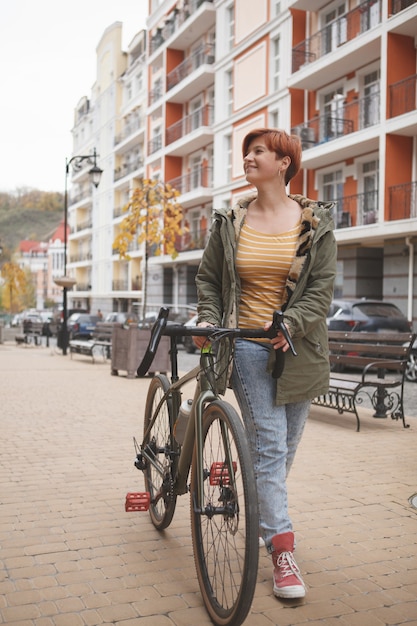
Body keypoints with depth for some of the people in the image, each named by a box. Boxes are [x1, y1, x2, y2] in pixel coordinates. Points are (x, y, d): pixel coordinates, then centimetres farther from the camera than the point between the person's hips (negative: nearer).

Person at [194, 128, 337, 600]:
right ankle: (282, 550, -2)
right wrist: (208, 320, -6)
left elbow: (322, 286, -3)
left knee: (285, 446, 12)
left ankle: (264, 517, 36)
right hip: (247, 346, -1)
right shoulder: (230, 222, 6)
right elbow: (208, 278, 10)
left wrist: (290, 324, -18)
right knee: (269, 444, -7)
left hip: (297, 348, 1)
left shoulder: (316, 221, 2)